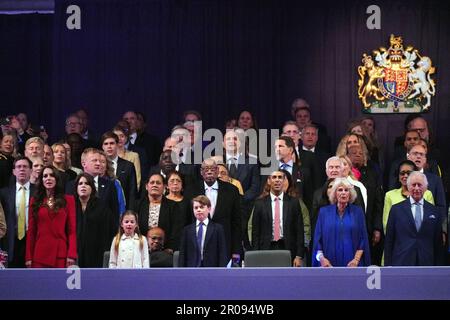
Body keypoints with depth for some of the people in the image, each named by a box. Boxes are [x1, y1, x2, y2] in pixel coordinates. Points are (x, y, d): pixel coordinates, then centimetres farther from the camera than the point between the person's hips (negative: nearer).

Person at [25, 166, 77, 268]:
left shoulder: (68, 200, 7)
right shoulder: (35, 201, 11)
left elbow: (72, 229, 2)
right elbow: (31, 231, 9)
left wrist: (72, 255, -9)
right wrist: (28, 257, 1)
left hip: (60, 254, -1)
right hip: (40, 255, 1)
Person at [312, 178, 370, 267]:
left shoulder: (357, 212, 6)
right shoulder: (324, 212, 7)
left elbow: (363, 239, 4)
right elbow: (318, 239, 6)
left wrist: (356, 259, -8)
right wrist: (321, 258, -9)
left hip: (351, 265, 0)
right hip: (330, 264, 0)